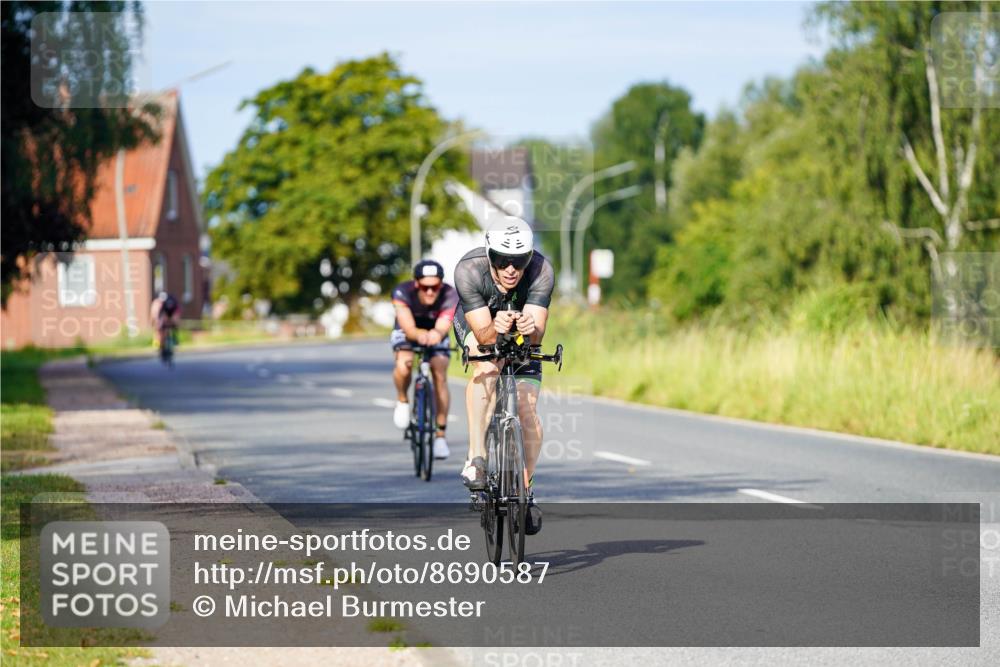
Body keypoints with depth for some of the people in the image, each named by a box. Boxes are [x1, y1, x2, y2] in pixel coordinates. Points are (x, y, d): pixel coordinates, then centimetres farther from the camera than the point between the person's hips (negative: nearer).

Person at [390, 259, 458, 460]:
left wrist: (436, 334, -65)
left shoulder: (450, 296, -31)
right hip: (406, 333, -1)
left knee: (440, 377, -18)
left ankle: (440, 435, -7)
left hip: (435, 336, 1)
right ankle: (402, 401, 0)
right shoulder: (403, 293, -33)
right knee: (404, 364, -31)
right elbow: (409, 328, -40)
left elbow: (443, 328, -41)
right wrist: (420, 334, -63)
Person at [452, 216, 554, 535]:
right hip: (476, 320, -1)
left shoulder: (541, 270, -34)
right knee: (486, 366, -35)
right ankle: (476, 458, -34)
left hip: (522, 331, 1)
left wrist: (530, 328, -59)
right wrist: (496, 329, -57)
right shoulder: (469, 269, -36)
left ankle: (527, 489, 10)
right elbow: (482, 334, -36)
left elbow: (538, 334, -37)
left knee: (528, 411, -9)